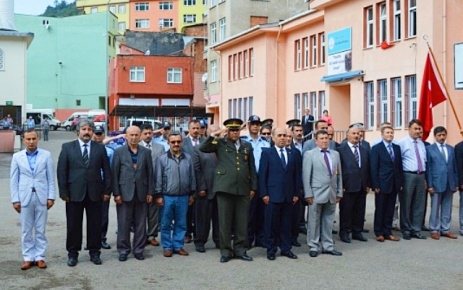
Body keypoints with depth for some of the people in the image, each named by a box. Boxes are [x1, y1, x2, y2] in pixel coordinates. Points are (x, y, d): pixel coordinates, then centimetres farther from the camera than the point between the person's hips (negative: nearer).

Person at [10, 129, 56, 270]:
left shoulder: (46, 155, 2)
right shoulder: (17, 157, 4)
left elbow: (51, 178, 2)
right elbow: (14, 180, 4)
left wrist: (51, 196, -4)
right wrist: (15, 199, -2)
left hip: (41, 197, -1)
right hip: (25, 198, 1)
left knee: (40, 230, 6)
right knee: (26, 230, 6)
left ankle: (40, 257, 13)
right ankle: (28, 258, 14)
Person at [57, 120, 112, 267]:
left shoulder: (100, 148, 6)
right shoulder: (67, 147, 3)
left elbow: (106, 171, 6)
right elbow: (61, 171, -1)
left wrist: (107, 190, 1)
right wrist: (64, 192, -6)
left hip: (95, 193, 1)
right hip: (74, 193, -1)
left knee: (95, 224, 7)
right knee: (73, 225, 6)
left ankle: (94, 252, 19)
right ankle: (72, 253, 18)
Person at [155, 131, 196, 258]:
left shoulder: (188, 158, 3)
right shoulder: (162, 158, -4)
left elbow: (192, 177, 9)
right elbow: (158, 178, -3)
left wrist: (192, 194, 9)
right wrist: (158, 195, -5)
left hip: (183, 197, 2)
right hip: (167, 197, -2)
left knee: (181, 224, 9)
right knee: (166, 224, 6)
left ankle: (178, 246, 20)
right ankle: (167, 247, 16)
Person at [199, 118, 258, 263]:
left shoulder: (247, 146, 15)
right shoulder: (220, 143, 7)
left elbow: (252, 168, 15)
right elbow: (202, 148, -6)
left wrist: (253, 187, 10)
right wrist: (214, 135, -12)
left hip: (243, 189, 3)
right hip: (225, 187, -3)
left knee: (242, 222, 7)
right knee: (225, 221, 2)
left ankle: (240, 250, 17)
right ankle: (225, 251, 11)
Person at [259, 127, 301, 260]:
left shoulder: (293, 153, 11)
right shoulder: (267, 153, 2)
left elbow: (297, 174, 10)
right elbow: (262, 175, -2)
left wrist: (297, 193, 4)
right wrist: (264, 193, -8)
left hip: (289, 195, 3)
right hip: (273, 194, -3)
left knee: (287, 224, 8)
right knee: (272, 224, 3)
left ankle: (286, 249, 17)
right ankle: (271, 250, 12)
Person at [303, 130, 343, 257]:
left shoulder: (335, 154, 12)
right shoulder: (309, 154, -3)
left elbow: (339, 174, 12)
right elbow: (306, 176, -7)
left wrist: (339, 192, 8)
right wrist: (308, 194, -12)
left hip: (332, 194, 4)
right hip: (316, 193, -4)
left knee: (328, 222, 10)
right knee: (314, 221, 3)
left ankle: (328, 246, 18)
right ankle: (313, 247, 11)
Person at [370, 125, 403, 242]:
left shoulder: (397, 148, 11)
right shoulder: (376, 148, -4)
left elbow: (399, 166, 11)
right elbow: (374, 168, -8)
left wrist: (401, 183, 5)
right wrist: (375, 185, -13)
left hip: (394, 184, 5)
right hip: (382, 184, -4)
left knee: (390, 210, 8)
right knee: (380, 209, 4)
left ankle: (388, 232, 15)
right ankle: (379, 233, 12)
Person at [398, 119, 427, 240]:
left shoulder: (421, 143, 14)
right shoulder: (402, 143, -7)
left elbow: (424, 161, 17)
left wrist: (424, 177, 13)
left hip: (421, 176, 6)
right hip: (408, 176, -6)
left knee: (419, 204, 9)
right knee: (406, 204, 2)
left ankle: (416, 230, 18)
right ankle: (406, 230, 13)